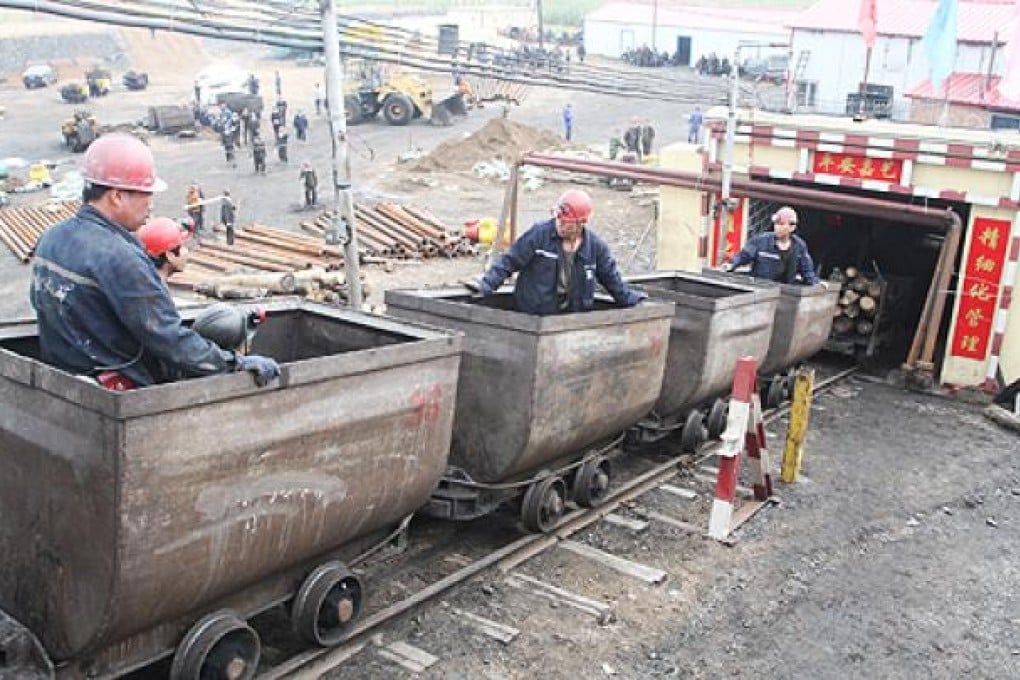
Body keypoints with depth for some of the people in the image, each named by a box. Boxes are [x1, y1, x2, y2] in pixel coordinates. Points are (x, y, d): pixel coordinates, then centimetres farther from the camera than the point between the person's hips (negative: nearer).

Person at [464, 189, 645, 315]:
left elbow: (611, 277, 12)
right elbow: (510, 262, -9)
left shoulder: (595, 245, -1)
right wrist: (486, 284, -18)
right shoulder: (538, 234, -10)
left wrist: (630, 298, 16)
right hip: (532, 318, -3)